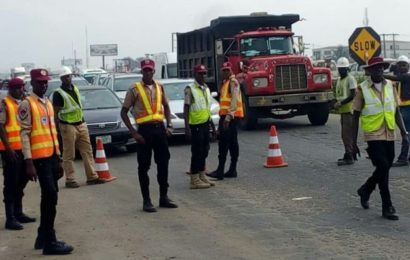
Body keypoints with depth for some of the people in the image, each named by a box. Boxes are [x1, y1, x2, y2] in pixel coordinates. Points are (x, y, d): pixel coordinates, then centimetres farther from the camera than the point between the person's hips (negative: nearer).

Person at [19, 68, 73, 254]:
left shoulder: (48, 103, 17)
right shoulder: (27, 104, -7)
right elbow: (24, 134, -12)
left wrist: (58, 158, 20)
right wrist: (29, 162, -19)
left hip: (52, 156, 8)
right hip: (40, 158, -8)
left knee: (49, 197, 11)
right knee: (50, 196, -11)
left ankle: (43, 237, 22)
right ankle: (49, 242, -6)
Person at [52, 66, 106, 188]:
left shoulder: (75, 89, 13)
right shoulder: (58, 93, -9)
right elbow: (55, 113, -9)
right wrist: (58, 130, -13)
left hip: (81, 125, 7)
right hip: (68, 126, -7)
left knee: (87, 152, 7)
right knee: (69, 155, -1)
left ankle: (92, 177, 12)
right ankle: (70, 180, 4)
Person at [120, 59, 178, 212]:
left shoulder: (159, 88, 10)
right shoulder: (135, 89, -3)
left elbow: (166, 107, 21)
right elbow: (124, 112, -2)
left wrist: (169, 125, 6)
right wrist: (133, 133, -9)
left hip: (159, 128, 4)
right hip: (145, 130, -4)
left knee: (163, 164, 8)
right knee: (144, 166, 1)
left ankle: (164, 197, 20)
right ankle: (146, 201, 9)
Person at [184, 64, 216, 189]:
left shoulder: (206, 88, 14)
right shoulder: (190, 89, -10)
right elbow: (186, 108, -13)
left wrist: (211, 123, 20)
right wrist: (187, 127, -18)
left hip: (205, 124, 8)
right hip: (196, 125, -8)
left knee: (204, 151, 13)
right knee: (197, 152, -5)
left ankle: (202, 175, 23)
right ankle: (194, 180, -1)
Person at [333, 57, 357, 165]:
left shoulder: (350, 79, -8)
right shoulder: (339, 80, 18)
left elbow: (353, 95, -15)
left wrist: (341, 103, -19)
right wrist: (336, 104, 6)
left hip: (349, 110, -9)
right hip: (342, 110, 9)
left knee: (347, 134, -10)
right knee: (346, 134, 12)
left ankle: (348, 157, -9)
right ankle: (351, 155, 19)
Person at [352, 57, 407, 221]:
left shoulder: (390, 86, 5)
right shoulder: (362, 89, -5)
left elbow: (396, 111, 10)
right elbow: (356, 116, -1)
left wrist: (403, 130, -3)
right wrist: (354, 142, -2)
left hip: (389, 135, 5)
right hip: (373, 135, -5)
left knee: (384, 168, 13)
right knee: (383, 167, -12)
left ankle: (365, 190, 40)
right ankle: (387, 207, -1)